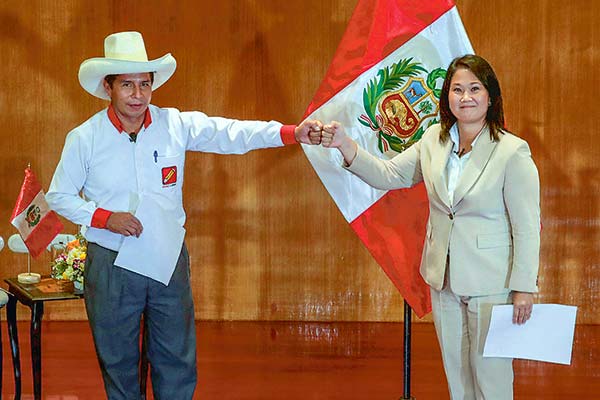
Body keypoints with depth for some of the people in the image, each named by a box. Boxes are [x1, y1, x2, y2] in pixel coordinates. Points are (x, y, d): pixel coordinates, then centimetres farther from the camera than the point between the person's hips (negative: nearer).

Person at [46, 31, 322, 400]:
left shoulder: (175, 125, -3)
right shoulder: (85, 138, -6)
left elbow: (230, 133, -12)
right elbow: (59, 196, 0)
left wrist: (292, 133, -25)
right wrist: (106, 218, -15)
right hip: (112, 265, -1)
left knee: (178, 359, 10)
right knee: (118, 362, 11)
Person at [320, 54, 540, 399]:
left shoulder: (513, 152, -15)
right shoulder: (434, 141, 3)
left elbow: (526, 227, -13)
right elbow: (388, 175, 4)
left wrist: (523, 288, -13)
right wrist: (345, 145, -11)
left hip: (491, 282, -6)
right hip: (444, 280, 6)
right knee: (455, 371, 18)